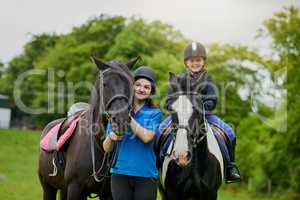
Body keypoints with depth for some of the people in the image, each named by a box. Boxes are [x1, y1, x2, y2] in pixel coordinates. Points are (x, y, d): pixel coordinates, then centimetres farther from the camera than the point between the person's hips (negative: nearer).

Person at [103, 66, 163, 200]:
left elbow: (146, 137, -15)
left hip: (146, 174, -1)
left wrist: (128, 116, -15)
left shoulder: (155, 113, 3)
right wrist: (111, 137, -16)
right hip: (120, 173, 2)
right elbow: (106, 148, 7)